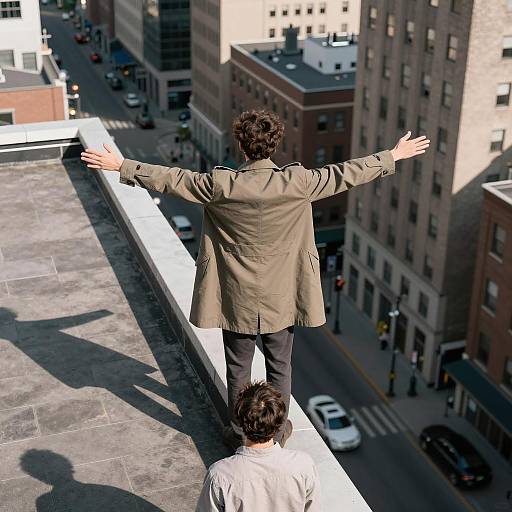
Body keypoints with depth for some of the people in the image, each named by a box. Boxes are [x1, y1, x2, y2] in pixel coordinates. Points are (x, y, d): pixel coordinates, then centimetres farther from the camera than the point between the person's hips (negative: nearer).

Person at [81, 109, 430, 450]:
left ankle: (239, 433, 32)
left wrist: (121, 165, 5)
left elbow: (170, 179, -8)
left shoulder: (220, 185, -17)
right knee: (280, 367, 19)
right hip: (281, 298, 1)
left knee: (238, 369, 17)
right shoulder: (297, 183, -16)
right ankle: (278, 432, 33)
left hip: (237, 298, 0)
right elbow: (347, 174, -6)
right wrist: (393, 157, 8)